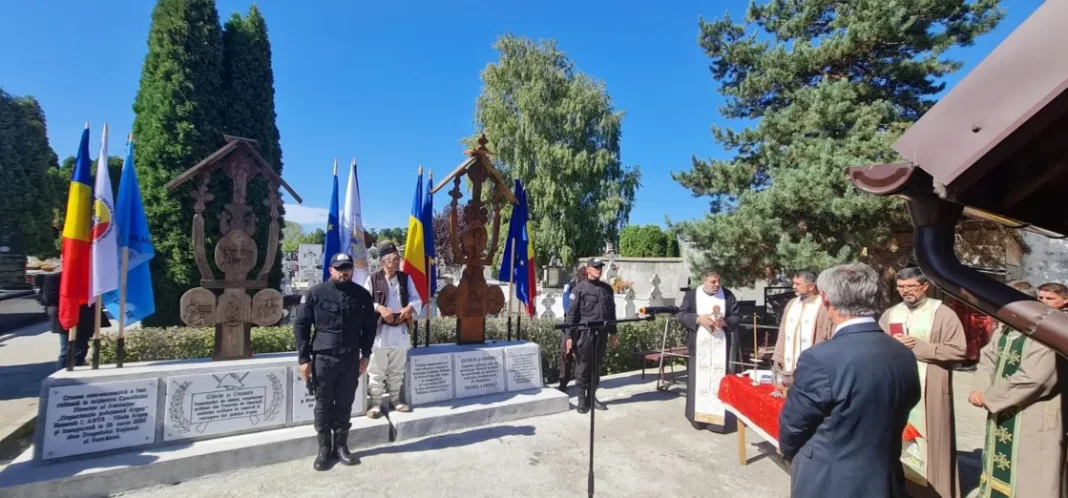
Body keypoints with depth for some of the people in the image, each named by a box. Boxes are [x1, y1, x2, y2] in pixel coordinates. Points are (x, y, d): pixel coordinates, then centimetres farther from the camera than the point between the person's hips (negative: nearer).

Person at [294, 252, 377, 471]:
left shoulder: (362, 295, 3)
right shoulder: (316, 293, -3)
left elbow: (369, 326, 9)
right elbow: (300, 326, -2)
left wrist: (365, 354, 5)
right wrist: (304, 358, -6)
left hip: (351, 359, 2)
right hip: (323, 358, -2)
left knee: (345, 404, 10)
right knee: (323, 404, 7)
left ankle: (341, 446, 23)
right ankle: (324, 448, 19)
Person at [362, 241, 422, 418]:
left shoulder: (406, 278, 6)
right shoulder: (373, 279, -5)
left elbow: (417, 299, 2)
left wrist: (410, 307, -19)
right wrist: (380, 308, -23)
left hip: (400, 330, 4)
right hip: (379, 330, -4)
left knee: (397, 369, 15)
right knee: (377, 370, 4)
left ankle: (395, 399, 28)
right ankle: (375, 403, 14)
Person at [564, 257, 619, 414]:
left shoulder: (607, 289, 11)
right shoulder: (579, 288, -6)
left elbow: (611, 312, 17)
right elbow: (571, 313, -8)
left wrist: (613, 333, 15)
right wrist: (569, 336, -12)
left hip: (601, 333, 5)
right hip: (584, 333, -5)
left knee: (597, 367, 12)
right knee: (582, 367, 2)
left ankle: (592, 397, 24)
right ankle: (582, 399, 12)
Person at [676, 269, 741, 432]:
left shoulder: (728, 295, 2)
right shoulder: (691, 294, -1)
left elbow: (737, 316, 5)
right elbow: (681, 314, -3)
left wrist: (725, 322, -15)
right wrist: (698, 319, -18)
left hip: (721, 344, 1)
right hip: (699, 344, -1)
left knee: (720, 378, 2)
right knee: (698, 379, 4)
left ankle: (718, 417, 10)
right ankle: (698, 416, 15)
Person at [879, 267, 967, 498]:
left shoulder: (943, 314, -3)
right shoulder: (890, 314, 9)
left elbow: (959, 349, -9)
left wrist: (918, 346, -16)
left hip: (929, 391, -4)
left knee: (928, 442, 1)